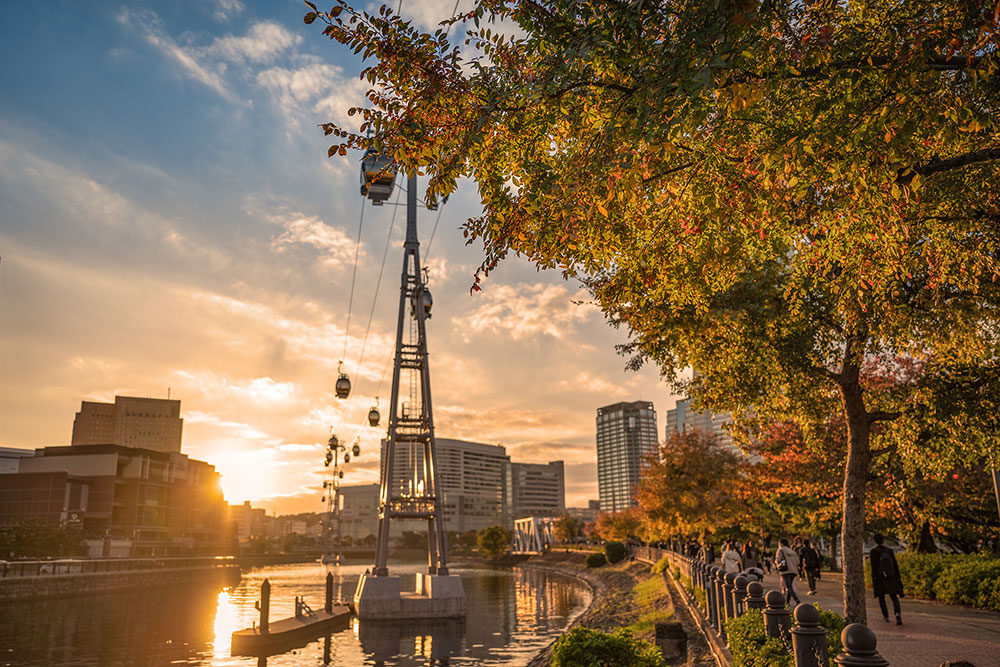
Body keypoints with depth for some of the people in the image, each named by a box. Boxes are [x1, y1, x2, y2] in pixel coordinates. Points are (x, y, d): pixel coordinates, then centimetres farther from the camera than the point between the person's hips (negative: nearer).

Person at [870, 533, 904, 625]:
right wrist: (898, 578, 13)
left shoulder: (873, 552, -10)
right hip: (891, 578, 2)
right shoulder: (889, 550, 2)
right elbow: (895, 565, 4)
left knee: (881, 597, 17)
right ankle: (897, 614, -24)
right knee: (894, 597, 3)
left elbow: (873, 566, -14)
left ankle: (886, 616, 20)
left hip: (879, 577, -2)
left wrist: (873, 580, -11)